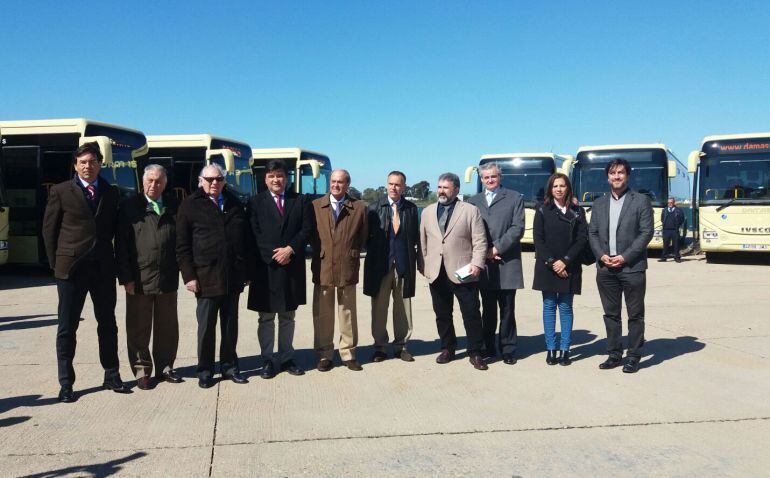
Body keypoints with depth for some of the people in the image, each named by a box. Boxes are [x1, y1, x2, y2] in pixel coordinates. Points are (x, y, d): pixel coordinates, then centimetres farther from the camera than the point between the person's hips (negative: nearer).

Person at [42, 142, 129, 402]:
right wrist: (56, 263, -1)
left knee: (108, 325, 10)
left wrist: (108, 257, 5)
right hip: (71, 269, -3)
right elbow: (49, 229, 2)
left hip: (103, 268, 3)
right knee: (67, 328, 3)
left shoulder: (111, 192, 9)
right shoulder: (61, 191, 0)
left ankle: (112, 377, 22)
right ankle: (66, 384, 13)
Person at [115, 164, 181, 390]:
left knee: (167, 327, 11)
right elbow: (121, 245, -2)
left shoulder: (174, 207, 8)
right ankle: (142, 370, 19)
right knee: (139, 328, 6)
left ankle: (165, 367, 25)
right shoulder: (130, 207, 1)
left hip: (168, 278, 2)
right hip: (139, 278, -2)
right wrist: (125, 277, -8)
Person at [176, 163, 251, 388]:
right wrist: (189, 276, -9)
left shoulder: (235, 204, 12)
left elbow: (246, 240, 14)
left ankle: (229, 366, 23)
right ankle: (205, 370, 17)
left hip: (233, 277, 3)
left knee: (231, 324, 11)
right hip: (206, 277, -3)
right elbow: (182, 245, -2)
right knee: (206, 325, 5)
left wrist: (246, 272, 10)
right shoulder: (190, 205, 1)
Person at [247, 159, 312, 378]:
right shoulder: (256, 202, 3)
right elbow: (254, 234, -4)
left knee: (287, 316, 11)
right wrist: (273, 254, -14)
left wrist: (290, 249, -13)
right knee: (266, 317, 4)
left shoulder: (301, 201, 9)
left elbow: (307, 229, 1)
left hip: (292, 267, 2)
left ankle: (286, 358, 21)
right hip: (265, 268, -2)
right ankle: (268, 360, 13)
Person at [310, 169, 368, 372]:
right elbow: (310, 234, 9)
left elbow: (363, 237, 8)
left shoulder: (359, 207, 5)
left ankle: (348, 353, 19)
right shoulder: (316, 205, 6)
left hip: (347, 269, 0)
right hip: (323, 268, 0)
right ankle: (324, 355, 16)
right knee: (322, 314, 6)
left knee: (348, 313, 8)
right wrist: (318, 252, 2)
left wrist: (353, 254, 1)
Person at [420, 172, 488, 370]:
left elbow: (480, 241, -3)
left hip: (462, 272, -3)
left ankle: (475, 353, 12)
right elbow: (423, 242, 14)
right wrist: (423, 264, 8)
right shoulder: (428, 212, 14)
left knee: (471, 314, 0)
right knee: (442, 314, 11)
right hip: (436, 273, 4)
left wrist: (477, 264, -13)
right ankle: (448, 348, 26)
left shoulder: (471, 211, 1)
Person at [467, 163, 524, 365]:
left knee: (507, 310, 3)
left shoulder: (514, 198, 6)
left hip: (507, 263, -2)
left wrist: (497, 248, -11)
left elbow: (517, 228, -4)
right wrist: (485, 252, -7)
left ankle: (508, 350, 12)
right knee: (488, 309, 9)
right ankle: (488, 348, 18)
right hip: (484, 264, 2)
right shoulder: (473, 201, 13)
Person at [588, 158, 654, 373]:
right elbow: (592, 233, 11)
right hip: (605, 267, 4)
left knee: (635, 314, 4)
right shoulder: (599, 203, 13)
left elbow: (646, 232, -6)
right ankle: (614, 354, 20)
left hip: (632, 267, -4)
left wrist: (625, 257, -13)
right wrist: (601, 255, -6)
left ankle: (633, 357, 13)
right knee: (611, 314, 10)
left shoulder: (641, 201, 0)